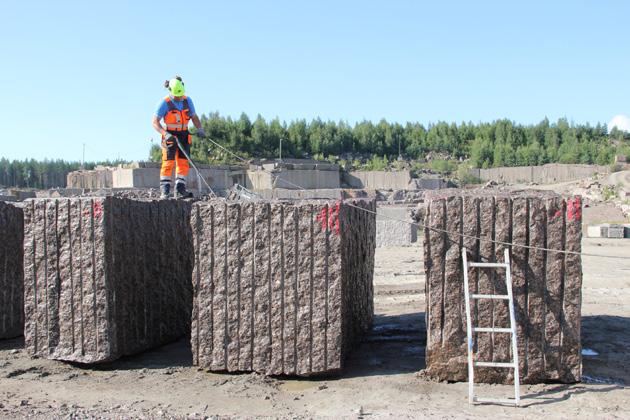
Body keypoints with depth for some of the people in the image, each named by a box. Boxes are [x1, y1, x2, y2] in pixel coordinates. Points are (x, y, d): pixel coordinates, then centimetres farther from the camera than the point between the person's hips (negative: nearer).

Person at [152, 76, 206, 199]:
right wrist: (165, 134, -28)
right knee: (168, 163, -9)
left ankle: (180, 190, 8)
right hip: (170, 136, -5)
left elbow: (194, 117, 13)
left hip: (184, 135, 5)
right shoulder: (164, 103, -12)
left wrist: (199, 129, -4)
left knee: (183, 163, 2)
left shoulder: (187, 101, 3)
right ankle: (164, 191, -5)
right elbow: (155, 122, -14)